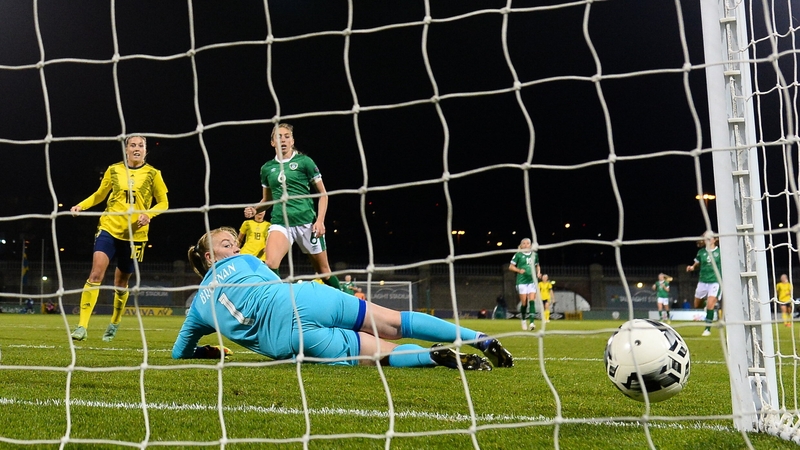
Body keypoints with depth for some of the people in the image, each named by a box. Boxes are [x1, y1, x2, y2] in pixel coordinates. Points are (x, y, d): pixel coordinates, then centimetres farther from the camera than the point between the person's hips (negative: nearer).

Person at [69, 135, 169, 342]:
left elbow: (163, 203, 4)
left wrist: (148, 214, -14)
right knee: (96, 273, -17)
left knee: (121, 282, 10)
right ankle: (82, 326, -16)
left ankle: (114, 323, 35)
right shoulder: (113, 170, 4)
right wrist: (81, 206, 0)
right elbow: (99, 195, 16)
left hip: (134, 234, 0)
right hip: (109, 228, 0)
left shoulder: (153, 174, -1)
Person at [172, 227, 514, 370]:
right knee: (395, 324, 2)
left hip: (287, 341, 0)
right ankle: (480, 339, -8)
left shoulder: (198, 307, 26)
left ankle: (434, 356, -33)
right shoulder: (241, 262, 24)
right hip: (302, 298, 0)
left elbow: (179, 352, 34)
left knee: (385, 352, -4)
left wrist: (206, 351, 50)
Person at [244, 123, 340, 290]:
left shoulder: (304, 161, 0)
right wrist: (255, 209, 1)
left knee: (323, 270, 8)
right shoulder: (267, 168, 10)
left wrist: (320, 220, -9)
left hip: (306, 222, -2)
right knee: (270, 264, -24)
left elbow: (323, 193, 3)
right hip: (280, 222, 2)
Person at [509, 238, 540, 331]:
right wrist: (519, 270, -14)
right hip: (522, 281, -2)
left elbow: (537, 266, 24)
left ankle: (532, 323, -16)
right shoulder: (518, 255, 0)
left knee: (532, 301, -11)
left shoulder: (534, 255, 9)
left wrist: (538, 272, 4)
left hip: (532, 281, 2)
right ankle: (524, 320, 23)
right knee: (524, 303, -1)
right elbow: (511, 267, 3)